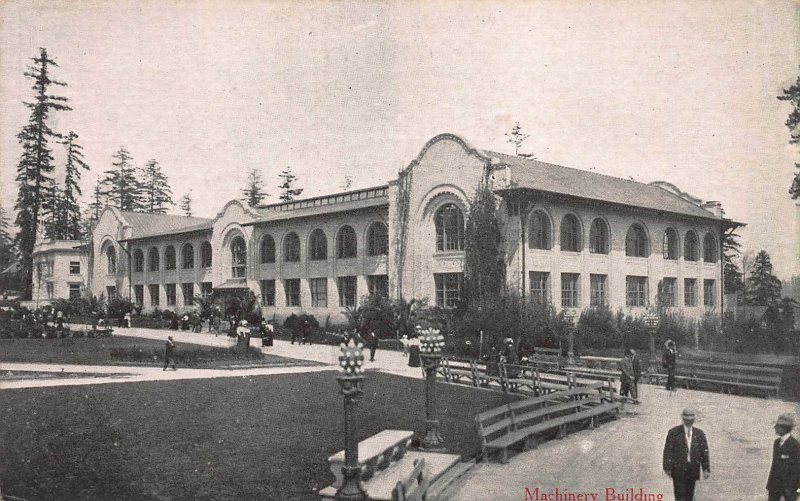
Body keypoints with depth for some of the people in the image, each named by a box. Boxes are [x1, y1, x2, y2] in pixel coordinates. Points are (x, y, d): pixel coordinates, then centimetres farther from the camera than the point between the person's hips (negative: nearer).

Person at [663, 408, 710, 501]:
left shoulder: (699, 433, 2)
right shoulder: (673, 432, -8)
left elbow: (704, 451, 3)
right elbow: (667, 451, -7)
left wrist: (706, 469, -2)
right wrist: (667, 468, -9)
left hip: (693, 469, 3)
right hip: (678, 469, -3)